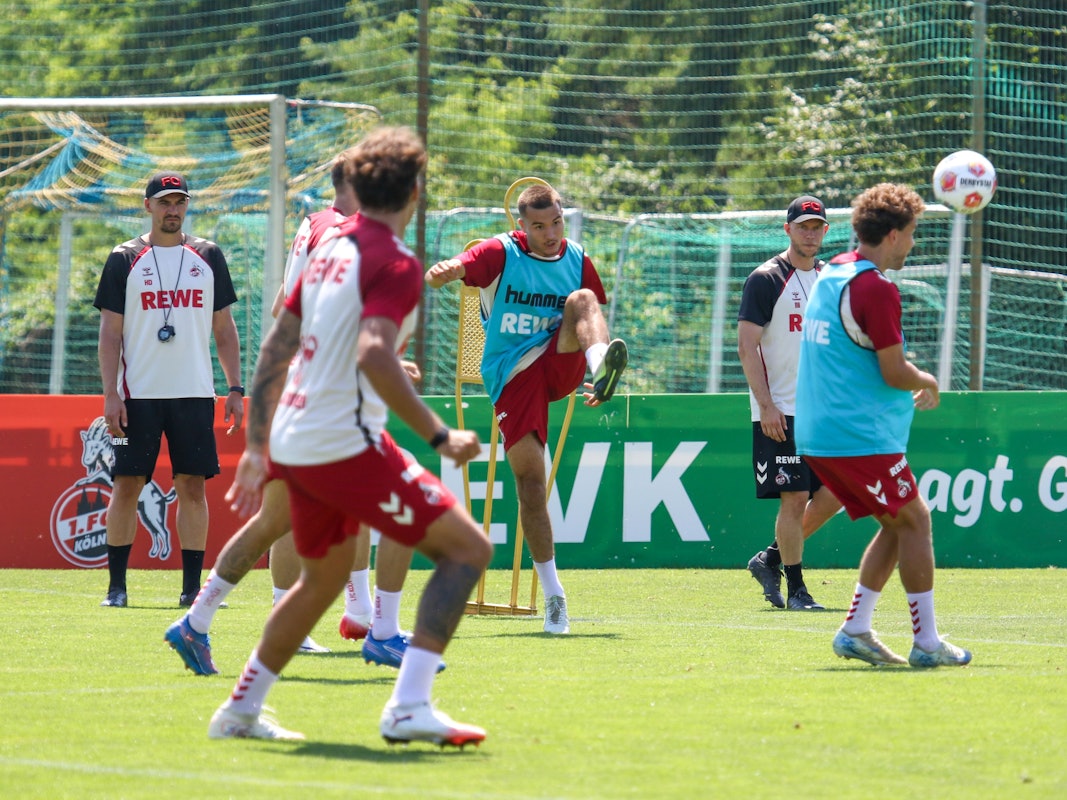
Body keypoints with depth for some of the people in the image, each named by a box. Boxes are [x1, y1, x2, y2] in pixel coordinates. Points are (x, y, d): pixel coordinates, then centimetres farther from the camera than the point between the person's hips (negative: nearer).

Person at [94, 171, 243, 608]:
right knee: (127, 485, -3)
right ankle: (116, 585, 4)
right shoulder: (125, 260, 2)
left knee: (193, 486, 0)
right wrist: (110, 396, -8)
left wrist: (235, 388, 5)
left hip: (194, 393, 2)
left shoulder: (208, 257, 9)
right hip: (138, 394, -2)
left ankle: (192, 586, 5)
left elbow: (224, 329, 13)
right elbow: (110, 333, 1)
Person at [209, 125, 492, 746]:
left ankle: (241, 711, 35)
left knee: (323, 578, 27)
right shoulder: (395, 264, -12)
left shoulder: (331, 251, 14)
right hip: (346, 444, -9)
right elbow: (373, 354, -27)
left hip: (294, 445, 9)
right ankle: (409, 706, -18)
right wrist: (439, 437, -26)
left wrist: (258, 447, 24)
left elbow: (275, 350, 18)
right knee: (467, 548, -8)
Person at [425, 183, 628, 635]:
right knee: (529, 479, -8)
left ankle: (601, 368, -55)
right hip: (511, 376, -2)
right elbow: (446, 274, -19)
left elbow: (592, 317, 21)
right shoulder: (500, 254, -3)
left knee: (580, 300, -24)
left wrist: (601, 364, 7)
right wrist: (440, 273, -44)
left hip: (560, 364, 2)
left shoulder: (578, 262, 8)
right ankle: (553, 596, 0)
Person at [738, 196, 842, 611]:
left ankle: (771, 559, 17)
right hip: (780, 412, -6)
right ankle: (795, 587, 2)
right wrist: (766, 405, -18)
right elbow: (747, 346, -11)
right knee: (794, 497, -8)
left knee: (835, 491, 2)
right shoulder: (766, 278, -6)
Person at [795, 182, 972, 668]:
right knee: (914, 520, -1)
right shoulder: (876, 288, -16)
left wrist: (914, 386, 24)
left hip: (818, 434, 9)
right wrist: (928, 383, 5)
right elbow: (895, 373, -16)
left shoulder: (830, 276, 14)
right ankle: (926, 643, -1)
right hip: (859, 436, -9)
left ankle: (855, 630, 11)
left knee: (897, 524, 15)